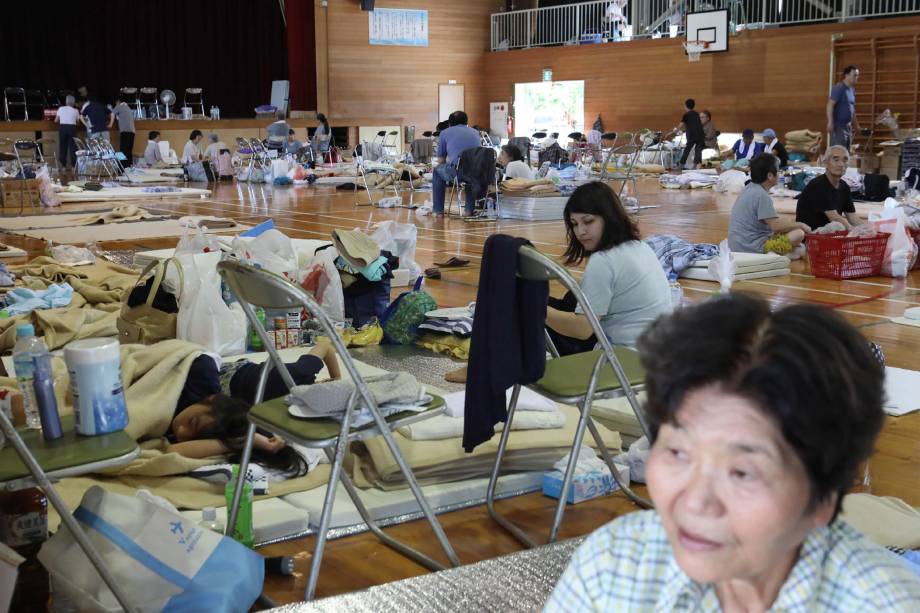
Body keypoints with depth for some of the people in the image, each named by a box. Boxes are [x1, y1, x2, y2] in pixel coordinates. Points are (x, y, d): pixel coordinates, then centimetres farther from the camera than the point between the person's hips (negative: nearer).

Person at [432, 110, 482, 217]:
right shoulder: (475, 132, 26)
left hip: (457, 172, -3)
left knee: (437, 171, 29)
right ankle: (470, 210, 34)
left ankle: (438, 211, 27)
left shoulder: (445, 133, 16)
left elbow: (440, 161, 20)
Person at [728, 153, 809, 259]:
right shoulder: (761, 195, -19)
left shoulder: (750, 188, 11)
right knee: (798, 234, -13)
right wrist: (801, 225, -7)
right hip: (751, 248, -10)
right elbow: (776, 225, -22)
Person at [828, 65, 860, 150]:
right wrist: (830, 122, -27)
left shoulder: (852, 89, 14)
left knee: (846, 151, 10)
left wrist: (856, 123, 25)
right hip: (838, 125, -9)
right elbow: (830, 105, -19)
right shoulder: (839, 88, -13)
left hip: (848, 125, 9)